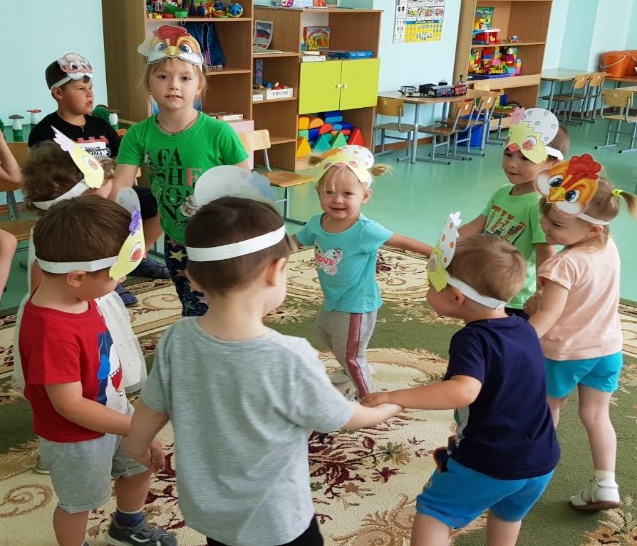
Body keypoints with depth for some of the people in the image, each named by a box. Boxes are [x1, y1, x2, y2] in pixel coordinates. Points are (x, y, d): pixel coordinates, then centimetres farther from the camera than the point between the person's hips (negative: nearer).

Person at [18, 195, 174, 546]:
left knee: (141, 465, 28)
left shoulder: (75, 295, -12)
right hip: (75, 437, -9)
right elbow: (69, 405, -34)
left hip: (113, 409, 9)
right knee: (78, 503, 17)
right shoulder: (51, 330, -39)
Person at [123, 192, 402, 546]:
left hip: (206, 511, 4)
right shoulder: (290, 359, -31)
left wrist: (138, 448, 20)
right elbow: (344, 419, -14)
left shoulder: (176, 341, -19)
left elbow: (150, 414, -3)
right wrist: (391, 407, 8)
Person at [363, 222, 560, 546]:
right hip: (540, 463, 7)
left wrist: (393, 397, -37)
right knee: (508, 513, 32)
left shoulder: (472, 339, -21)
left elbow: (464, 391, -39)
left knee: (432, 512, 11)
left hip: (485, 463, -7)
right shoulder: (525, 329, 3)